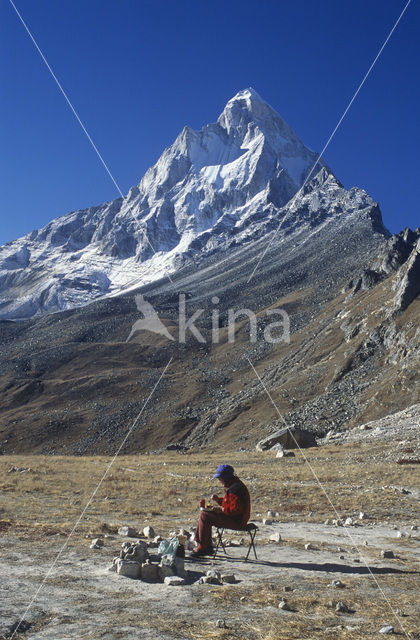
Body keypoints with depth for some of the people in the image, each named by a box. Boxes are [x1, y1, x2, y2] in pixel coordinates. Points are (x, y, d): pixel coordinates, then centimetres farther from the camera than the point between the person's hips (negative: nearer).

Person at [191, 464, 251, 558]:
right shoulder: (231, 485, 14)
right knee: (204, 514, 12)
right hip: (233, 518, 11)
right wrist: (218, 499, 7)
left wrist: (221, 510, -19)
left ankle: (202, 548, -7)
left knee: (204, 516, -14)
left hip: (236, 521, -11)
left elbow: (237, 509, -25)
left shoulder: (235, 488, -20)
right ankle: (208, 547, 11)